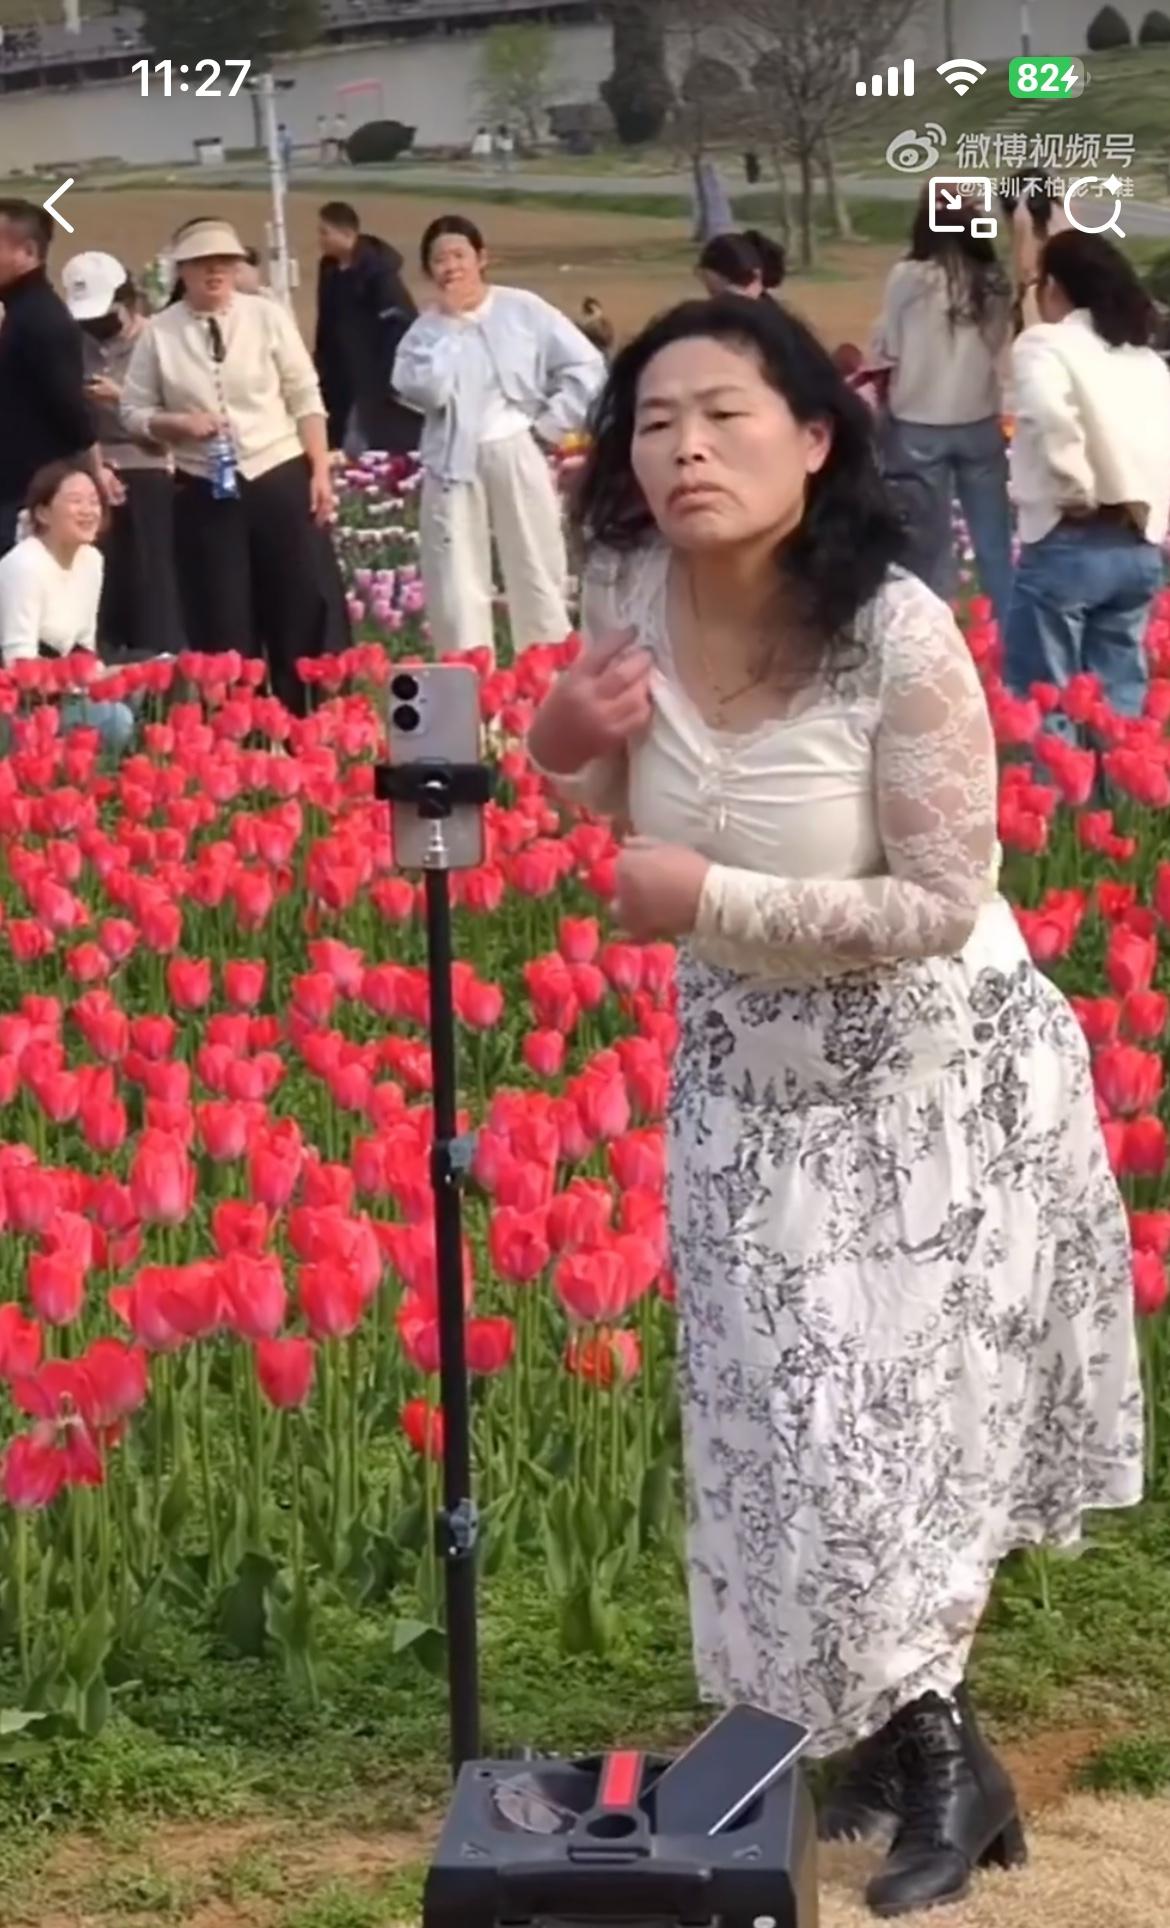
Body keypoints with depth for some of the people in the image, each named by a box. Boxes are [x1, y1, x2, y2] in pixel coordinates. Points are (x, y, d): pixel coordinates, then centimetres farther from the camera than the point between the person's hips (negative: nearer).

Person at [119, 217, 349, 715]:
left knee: (306, 614, 2)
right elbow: (134, 413, 5)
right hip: (205, 492, 0)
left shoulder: (269, 317, 1)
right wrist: (180, 423, -13)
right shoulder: (159, 334, 0)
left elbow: (306, 400, 2)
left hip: (280, 480, 0)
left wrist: (321, 471, -4)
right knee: (224, 628, 4)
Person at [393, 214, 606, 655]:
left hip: (516, 456, -1)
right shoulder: (425, 331, 5)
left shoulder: (523, 309, 1)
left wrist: (548, 427, -5)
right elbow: (427, 392, -14)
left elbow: (587, 369, -1)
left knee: (538, 577, 5)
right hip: (454, 465, 1)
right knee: (458, 588, 0)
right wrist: (449, 323, -8)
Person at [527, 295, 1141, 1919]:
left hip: (936, 1077, -5)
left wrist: (709, 902, -26)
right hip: (751, 1077, 5)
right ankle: (892, 1731, 31)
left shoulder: (898, 635, -27)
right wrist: (564, 744, -13)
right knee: (787, 1430, 11)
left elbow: (940, 904, -24)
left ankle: (940, 1755, 24)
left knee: (906, 1424, 4)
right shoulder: (631, 596, -10)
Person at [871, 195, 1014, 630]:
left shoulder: (908, 277, -11)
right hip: (980, 423, 2)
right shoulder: (994, 282, -2)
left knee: (930, 542, 8)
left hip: (919, 426, -2)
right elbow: (1001, 345, 6)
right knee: (993, 541, 10)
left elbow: (886, 348, -5)